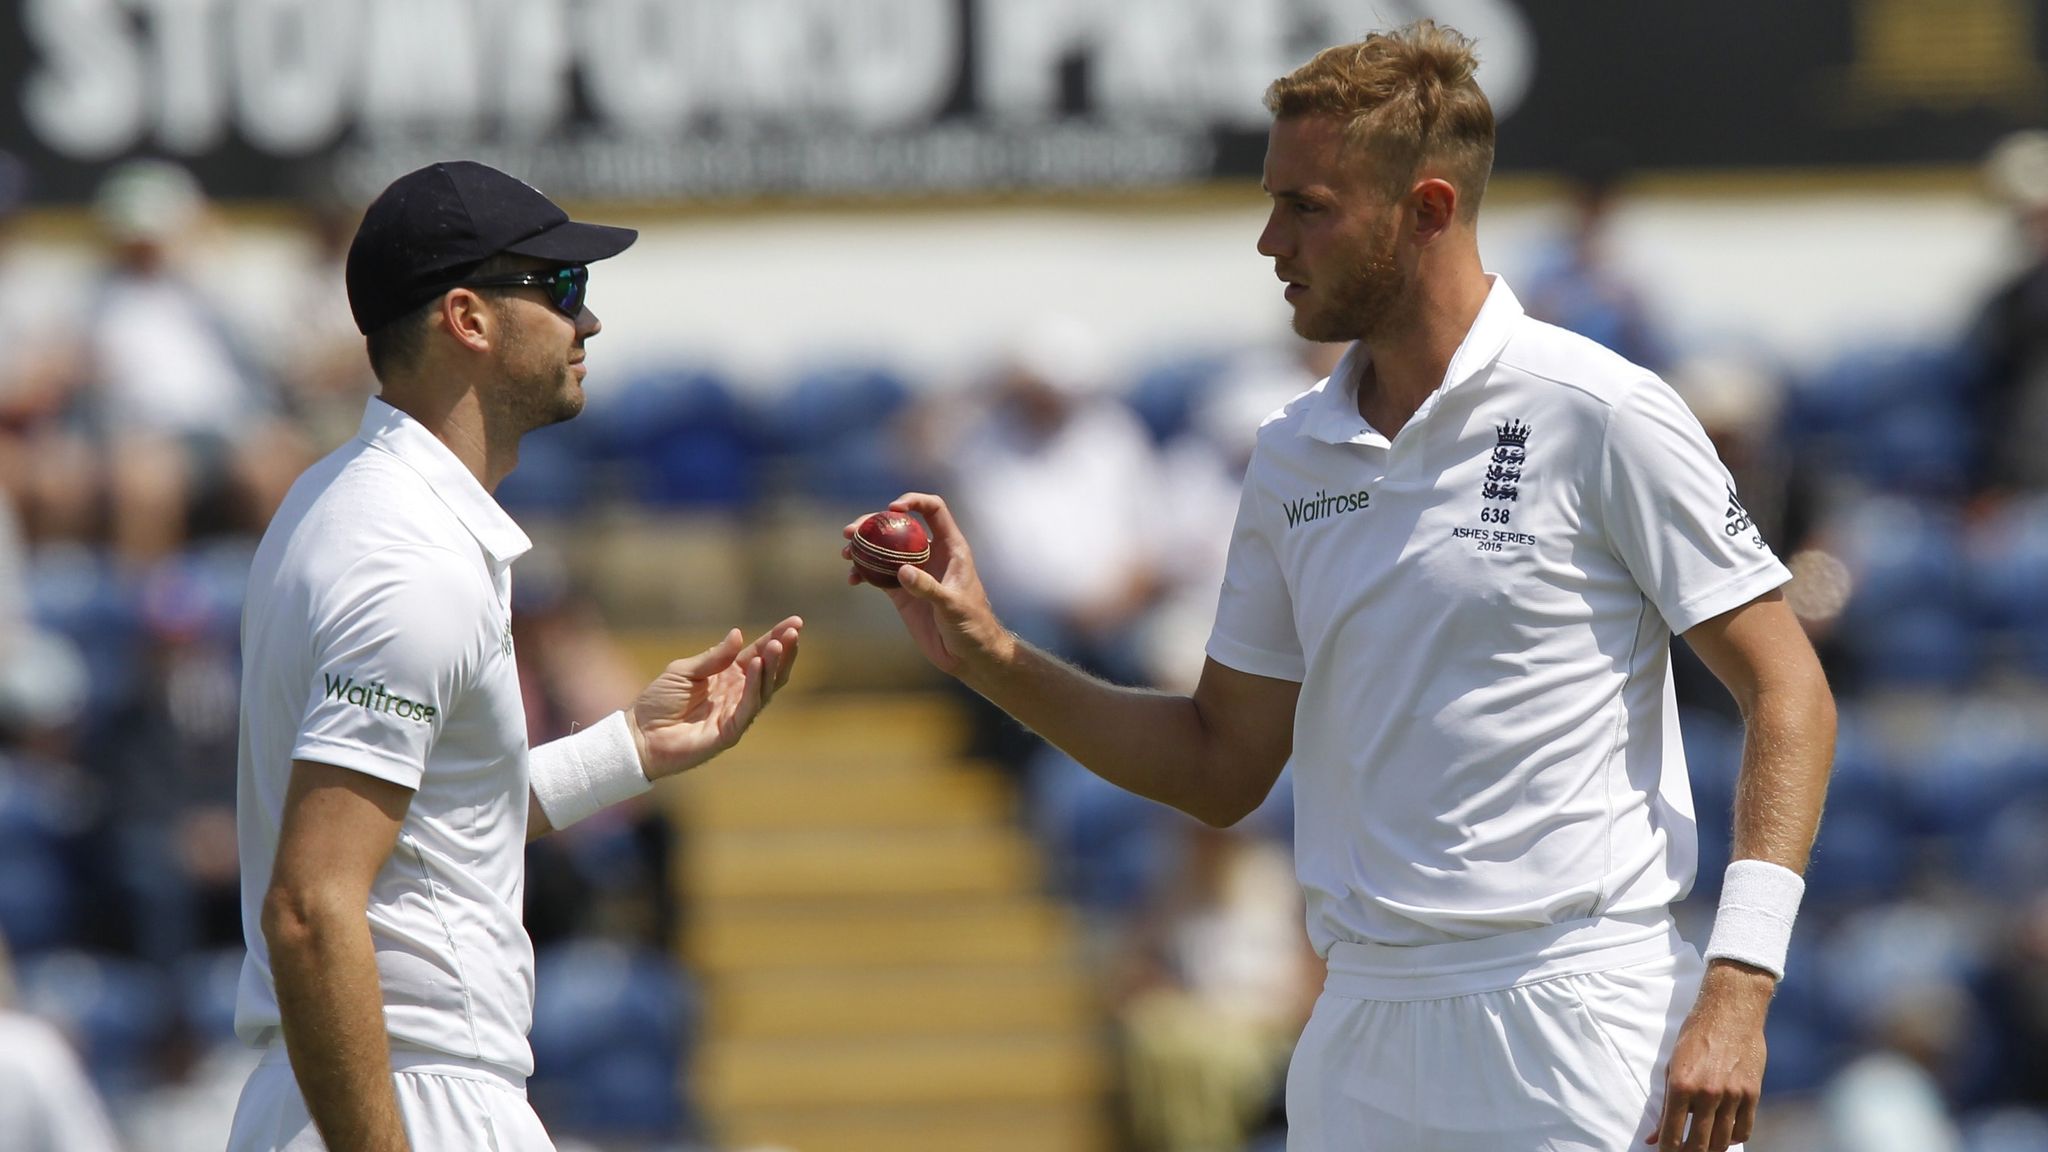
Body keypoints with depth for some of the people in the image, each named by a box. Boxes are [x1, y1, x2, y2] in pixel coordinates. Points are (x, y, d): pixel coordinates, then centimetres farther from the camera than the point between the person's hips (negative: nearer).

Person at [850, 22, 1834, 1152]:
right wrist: (986, 654, 7)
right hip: (1362, 1046, 5)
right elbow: (1221, 767, 18)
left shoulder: (1600, 415, -6)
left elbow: (1787, 691, -6)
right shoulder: (1292, 455, 12)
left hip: (1582, 1026, -5)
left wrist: (1736, 989, -15)